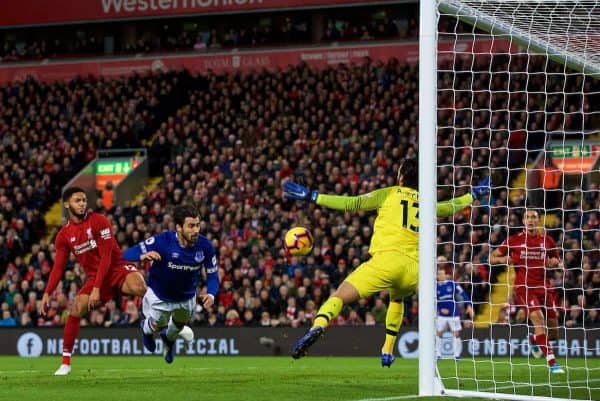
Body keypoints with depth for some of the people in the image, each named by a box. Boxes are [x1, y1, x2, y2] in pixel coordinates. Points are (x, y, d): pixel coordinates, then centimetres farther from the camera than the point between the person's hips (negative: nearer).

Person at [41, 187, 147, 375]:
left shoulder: (99, 221, -10)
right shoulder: (64, 235, 5)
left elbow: (106, 257, -15)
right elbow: (58, 267, 8)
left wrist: (97, 289, -22)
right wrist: (47, 293, -6)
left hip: (118, 268, -4)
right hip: (95, 276, 4)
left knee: (138, 287, -36)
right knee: (76, 309, -16)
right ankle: (65, 363, -5)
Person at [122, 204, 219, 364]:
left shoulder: (205, 246, -27)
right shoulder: (162, 241, -36)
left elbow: (212, 274, -14)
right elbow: (127, 254, -34)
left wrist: (211, 294, -35)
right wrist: (143, 256, -57)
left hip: (187, 297, 3)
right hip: (159, 295, -3)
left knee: (180, 323, 27)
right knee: (158, 326, 14)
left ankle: (169, 338, 64)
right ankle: (146, 329, 53)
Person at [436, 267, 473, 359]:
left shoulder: (453, 284, -4)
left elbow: (463, 294, -4)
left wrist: (469, 306, -11)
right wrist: (440, 309, -12)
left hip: (454, 314, -2)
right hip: (441, 315, 2)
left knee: (456, 334, -1)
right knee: (438, 334, 1)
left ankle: (457, 355, 6)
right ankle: (438, 354, 11)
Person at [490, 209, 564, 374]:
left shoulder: (547, 240, 9)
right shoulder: (514, 240, 3)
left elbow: (558, 263, 20)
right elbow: (492, 258, 8)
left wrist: (555, 263, -4)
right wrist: (504, 259, -13)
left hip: (543, 287, 3)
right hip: (523, 287, -3)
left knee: (553, 332, 2)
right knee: (538, 318, -26)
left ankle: (534, 340, 38)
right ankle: (551, 361, -26)